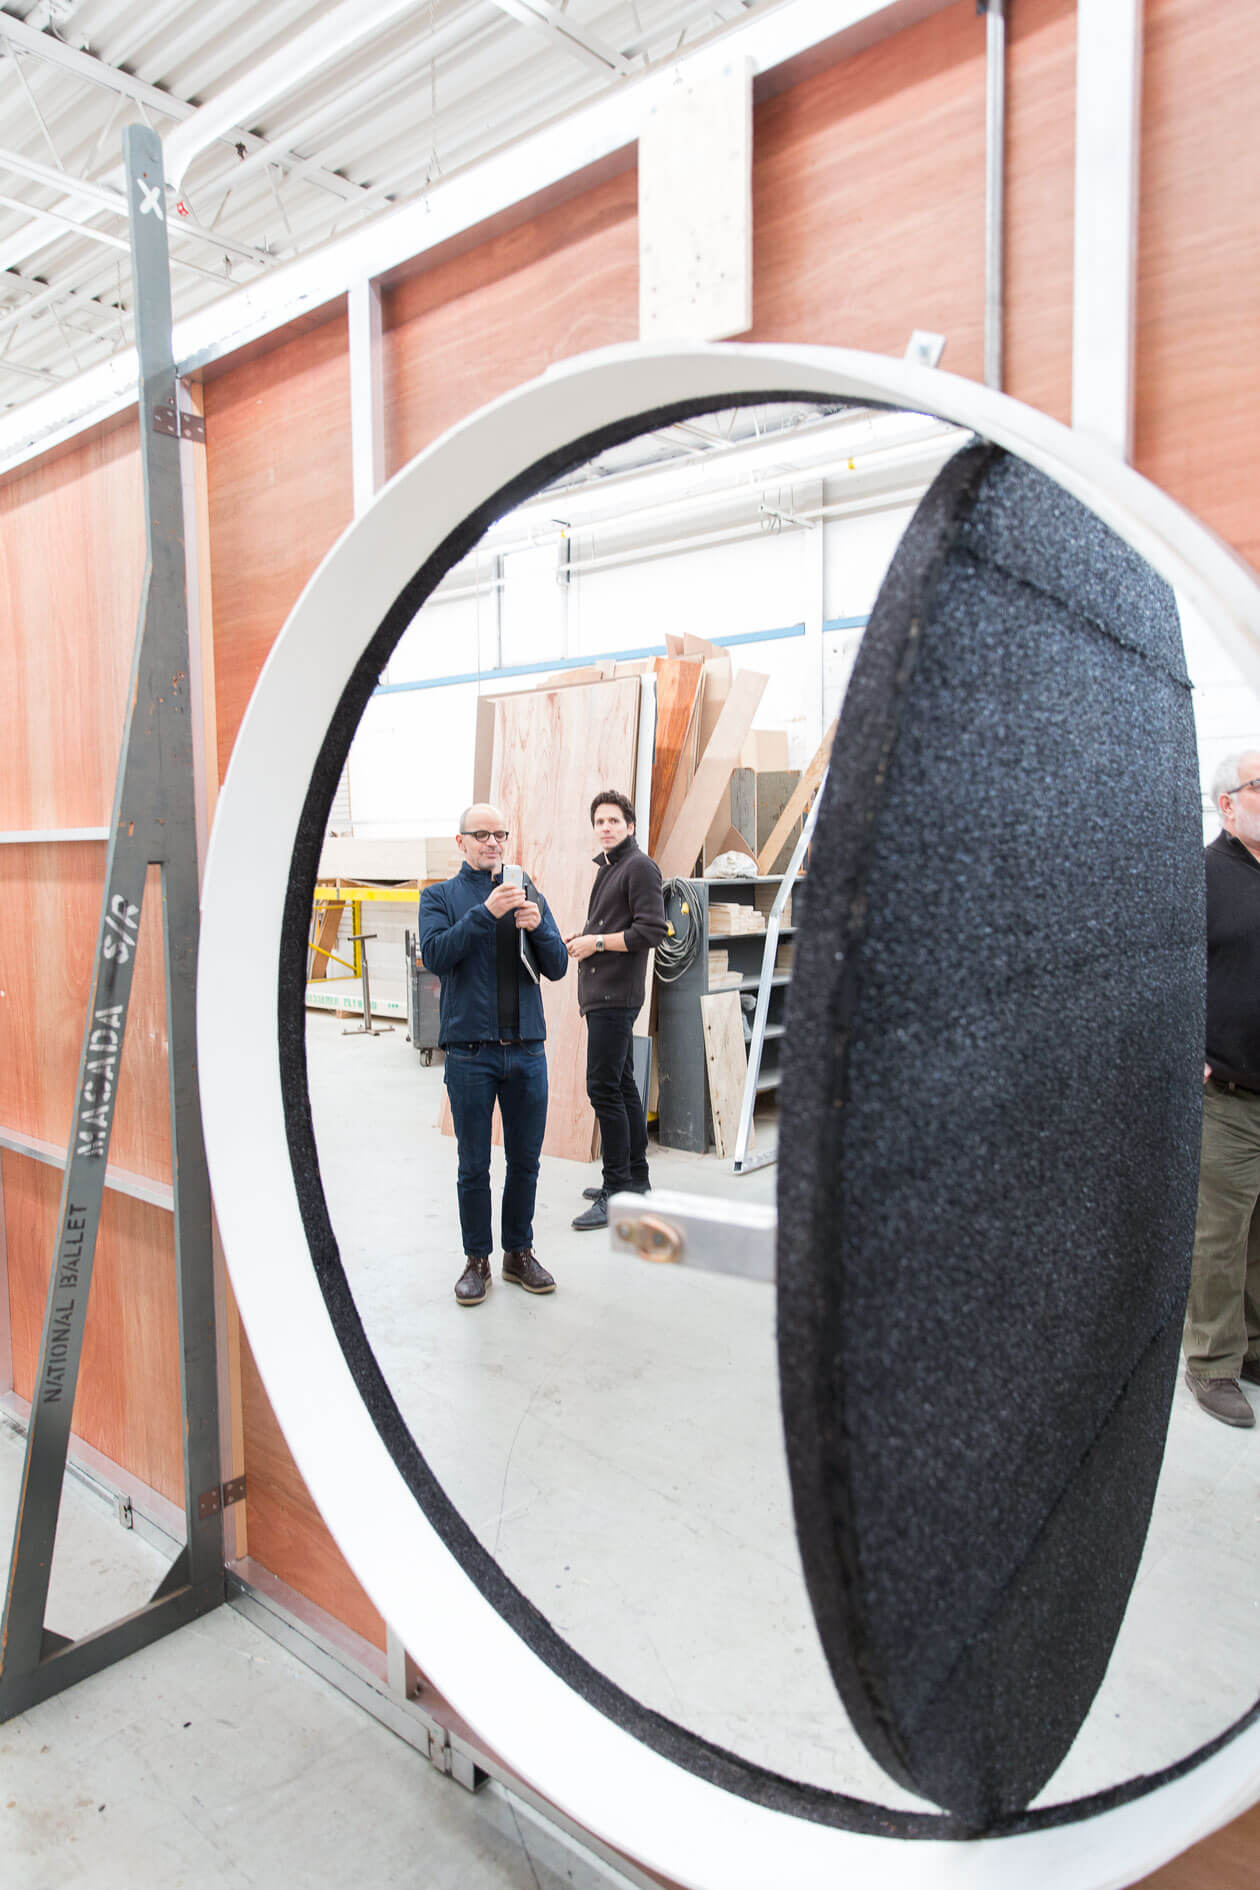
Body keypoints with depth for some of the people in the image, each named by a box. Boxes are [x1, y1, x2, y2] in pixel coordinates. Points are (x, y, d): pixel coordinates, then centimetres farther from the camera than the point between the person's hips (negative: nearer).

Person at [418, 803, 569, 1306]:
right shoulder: (440, 896, 5)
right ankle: (477, 1259, 20)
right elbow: (436, 954, -12)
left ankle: (519, 1253, 26)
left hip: (527, 1050, 3)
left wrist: (537, 925, -14)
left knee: (525, 1161, 10)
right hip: (470, 1052, -2)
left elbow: (557, 967, 5)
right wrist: (487, 913, -21)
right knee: (474, 1165, 5)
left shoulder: (529, 895, 11)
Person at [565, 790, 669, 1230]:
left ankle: (617, 1192, -5)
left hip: (616, 996, -10)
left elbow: (652, 930, -19)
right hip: (601, 994, 10)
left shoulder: (639, 867, -10)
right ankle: (635, 1180, 22)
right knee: (622, 1086, 13)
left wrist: (597, 942, -14)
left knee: (604, 1088, -11)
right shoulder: (607, 867, 20)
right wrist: (581, 937, 11)